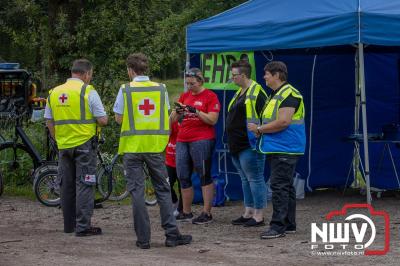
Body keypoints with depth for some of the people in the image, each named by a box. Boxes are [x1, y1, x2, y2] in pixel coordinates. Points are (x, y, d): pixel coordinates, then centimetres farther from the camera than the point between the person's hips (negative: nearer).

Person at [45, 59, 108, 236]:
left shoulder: (54, 93, 8)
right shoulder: (88, 92, -10)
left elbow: (49, 122, 11)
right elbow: (103, 120, -12)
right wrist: (101, 121, 10)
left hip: (64, 145, 5)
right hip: (84, 144, -5)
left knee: (67, 185, 14)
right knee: (84, 185, -3)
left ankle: (69, 224, 19)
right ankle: (83, 226, -6)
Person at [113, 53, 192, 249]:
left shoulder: (125, 90, -5)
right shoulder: (161, 89, 2)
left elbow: (119, 118, -4)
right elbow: (165, 117, 6)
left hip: (132, 146, -2)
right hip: (155, 146, 2)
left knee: (137, 191, 3)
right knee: (163, 190, 9)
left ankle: (143, 238, 3)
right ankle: (171, 234, 6)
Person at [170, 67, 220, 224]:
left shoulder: (210, 96, -2)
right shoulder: (184, 96, 15)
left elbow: (212, 120, -10)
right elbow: (173, 119, 14)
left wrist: (196, 111, -19)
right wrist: (177, 112, -8)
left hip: (202, 140, -6)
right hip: (182, 141, 6)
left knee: (204, 176, -4)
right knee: (183, 177, 7)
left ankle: (207, 213, -2)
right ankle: (186, 212, 15)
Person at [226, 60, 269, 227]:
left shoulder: (257, 92, -14)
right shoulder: (239, 93, 18)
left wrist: (259, 138, -20)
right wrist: (232, 143, 24)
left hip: (250, 145, -11)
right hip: (237, 145, 11)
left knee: (254, 179, -6)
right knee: (245, 179, 15)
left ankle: (258, 216, -2)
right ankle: (248, 213, 23)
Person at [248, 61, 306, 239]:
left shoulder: (289, 94, -15)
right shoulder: (276, 95, 18)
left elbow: (283, 122, -24)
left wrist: (259, 129, -14)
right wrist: (261, 130, 11)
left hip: (284, 150, -11)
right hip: (277, 149, 11)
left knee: (279, 187, -11)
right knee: (286, 187, 14)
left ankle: (278, 226, -12)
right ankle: (289, 225, 20)